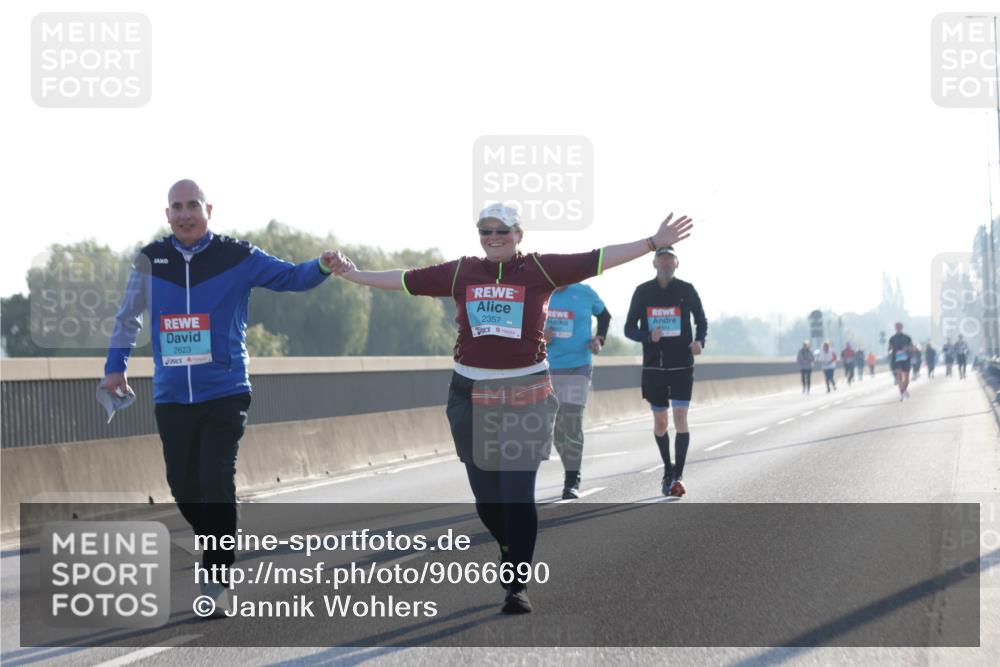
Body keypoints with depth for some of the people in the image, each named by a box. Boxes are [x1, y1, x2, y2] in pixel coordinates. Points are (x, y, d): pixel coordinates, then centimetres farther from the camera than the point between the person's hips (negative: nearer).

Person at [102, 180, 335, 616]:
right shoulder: (152, 259, 4)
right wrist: (116, 364, 14)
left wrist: (322, 267, -21)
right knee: (183, 489, 7)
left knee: (217, 485, -12)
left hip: (224, 394, -3)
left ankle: (216, 580, -3)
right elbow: (129, 315, 17)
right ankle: (217, 554, 31)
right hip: (171, 398, 3)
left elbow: (292, 278, -1)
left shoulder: (237, 257, -3)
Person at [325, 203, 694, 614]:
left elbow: (597, 260, -4)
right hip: (472, 396, 3)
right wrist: (353, 274, 10)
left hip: (525, 396, -3)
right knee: (485, 494, 9)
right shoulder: (460, 272, 6)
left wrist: (653, 243, -9)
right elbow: (406, 280, 11)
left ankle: (518, 586, 0)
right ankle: (512, 551, 38)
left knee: (517, 494, -8)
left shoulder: (540, 269, 0)